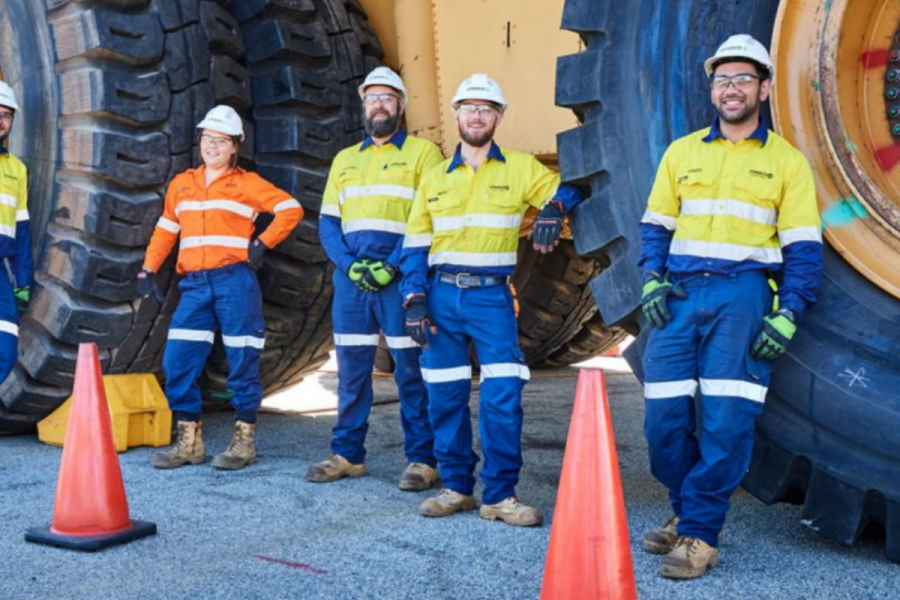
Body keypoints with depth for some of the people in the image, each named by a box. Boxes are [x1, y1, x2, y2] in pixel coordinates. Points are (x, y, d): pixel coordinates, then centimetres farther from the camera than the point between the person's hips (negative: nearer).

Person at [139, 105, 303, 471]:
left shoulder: (246, 183, 5)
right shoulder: (181, 184, 18)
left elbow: (291, 209, 0)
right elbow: (166, 230, 23)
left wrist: (263, 244, -8)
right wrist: (148, 270, 14)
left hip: (234, 280, -4)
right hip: (194, 285, 4)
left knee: (242, 362, -1)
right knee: (178, 361, -1)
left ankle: (244, 440, 11)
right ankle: (189, 442, 10)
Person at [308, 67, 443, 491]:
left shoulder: (423, 152, 5)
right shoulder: (344, 160, 20)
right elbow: (328, 222, 14)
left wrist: (392, 266, -14)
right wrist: (349, 265, -4)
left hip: (401, 277, -4)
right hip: (350, 276, 5)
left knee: (411, 371, -2)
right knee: (351, 369, 8)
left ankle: (422, 459, 5)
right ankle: (347, 455, 17)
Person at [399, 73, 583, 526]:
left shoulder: (521, 169, 7)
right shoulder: (434, 179, 12)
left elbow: (569, 191, 8)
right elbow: (415, 246, 10)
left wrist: (552, 209, -15)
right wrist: (414, 301, -1)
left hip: (491, 297, -2)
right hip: (442, 295, 2)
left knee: (503, 395, -10)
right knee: (445, 396, 4)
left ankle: (500, 494, 2)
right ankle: (456, 487, 18)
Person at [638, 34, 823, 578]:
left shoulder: (787, 161, 7)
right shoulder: (682, 152, 15)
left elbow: (804, 248, 3)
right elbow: (655, 227, 16)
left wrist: (788, 315, -8)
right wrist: (652, 281, -1)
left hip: (742, 293, -3)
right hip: (679, 293, 3)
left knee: (727, 419, -10)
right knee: (664, 415, -1)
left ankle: (700, 534, 1)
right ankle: (686, 511, 21)